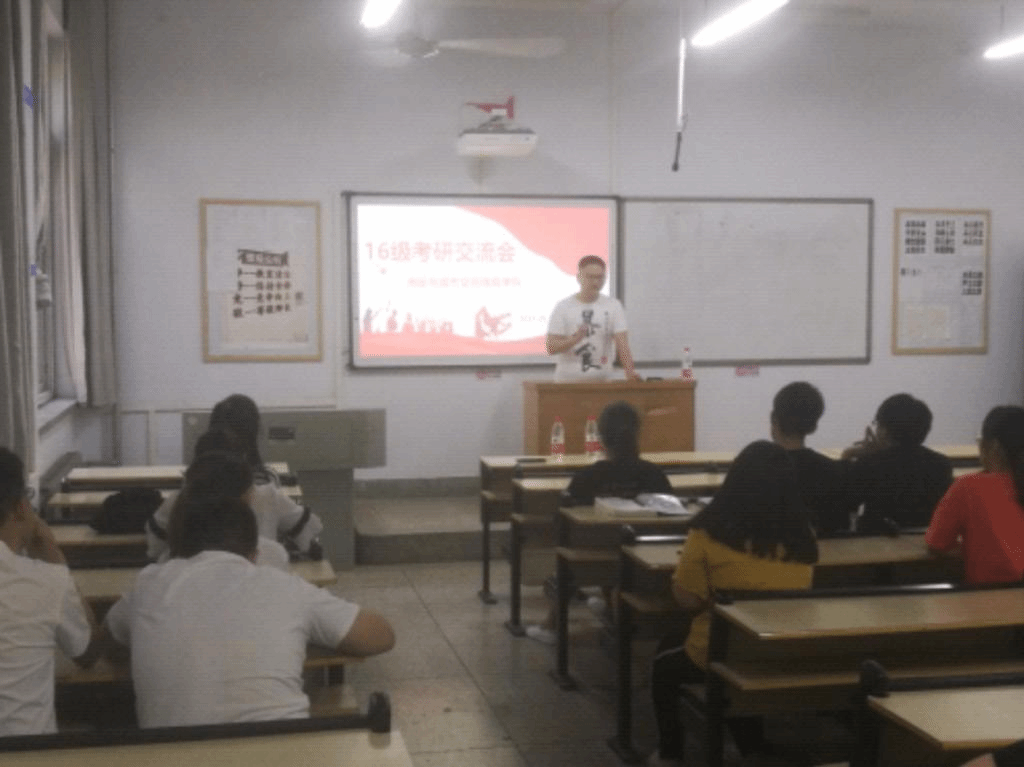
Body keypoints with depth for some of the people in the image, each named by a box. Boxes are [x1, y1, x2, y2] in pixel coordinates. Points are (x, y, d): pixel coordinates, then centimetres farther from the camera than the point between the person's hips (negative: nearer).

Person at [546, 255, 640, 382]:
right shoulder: (563, 307, 1)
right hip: (568, 381, -1)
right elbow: (551, 348, -5)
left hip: (602, 381, 2)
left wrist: (629, 371, -20)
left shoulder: (614, 306, 6)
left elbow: (622, 343, -4)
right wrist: (576, 338, -22)